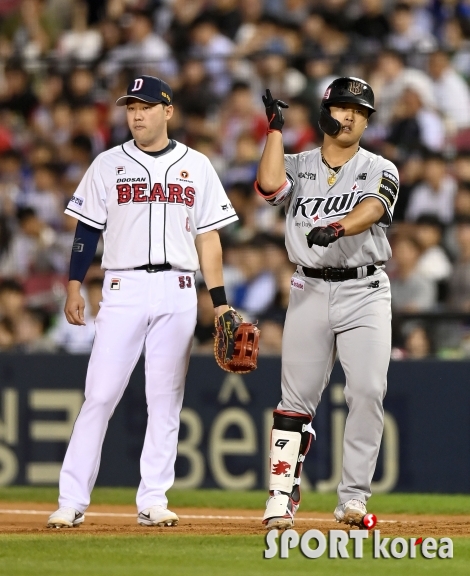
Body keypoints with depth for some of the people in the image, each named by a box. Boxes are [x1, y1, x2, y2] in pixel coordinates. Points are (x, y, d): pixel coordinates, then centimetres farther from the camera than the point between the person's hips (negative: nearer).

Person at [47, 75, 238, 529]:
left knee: (166, 401, 1)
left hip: (178, 294, 1)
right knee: (99, 394, -7)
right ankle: (72, 502, -6)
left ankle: (153, 501, 6)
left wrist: (220, 300, 4)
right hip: (123, 289, -1)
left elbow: (208, 236, 10)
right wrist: (74, 286, -4)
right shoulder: (107, 165, 8)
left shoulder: (196, 166, 10)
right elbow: (87, 230, 6)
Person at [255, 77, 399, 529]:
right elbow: (269, 184, -13)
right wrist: (276, 127, -6)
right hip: (311, 291, 1)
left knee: (368, 391, -11)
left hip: (365, 292, -1)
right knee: (296, 397, -2)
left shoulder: (380, 171, 5)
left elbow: (371, 209, -16)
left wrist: (337, 228, -37)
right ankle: (282, 498, 1)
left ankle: (353, 497, -7)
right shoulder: (298, 167, 10)